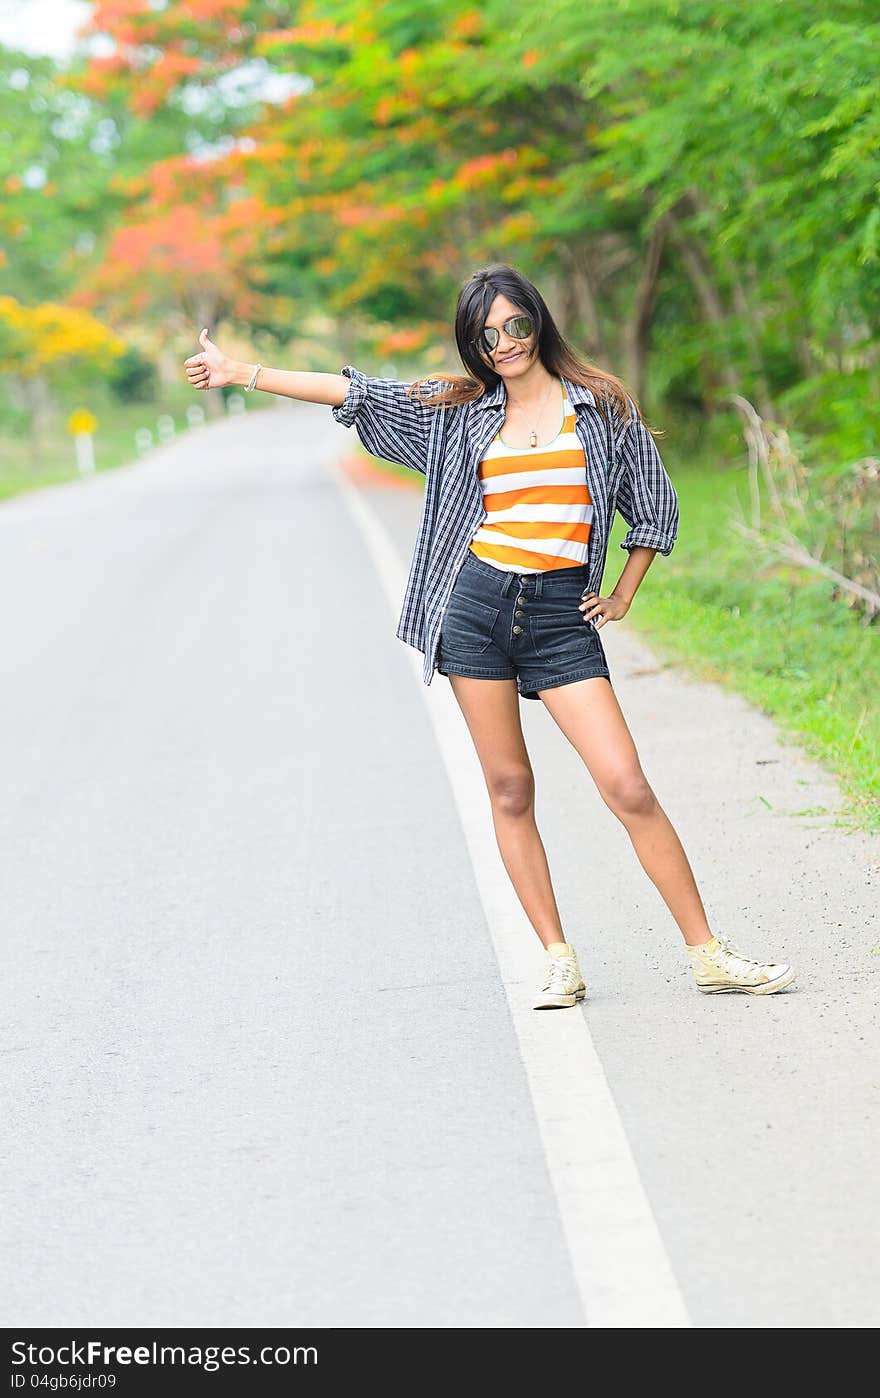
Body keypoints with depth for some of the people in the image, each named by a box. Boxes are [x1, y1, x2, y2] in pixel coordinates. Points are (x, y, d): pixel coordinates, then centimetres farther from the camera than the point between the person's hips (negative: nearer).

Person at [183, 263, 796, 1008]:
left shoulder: (603, 406, 6)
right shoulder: (459, 410, 9)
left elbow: (657, 504, 14)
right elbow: (352, 392, 10)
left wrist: (623, 596, 9)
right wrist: (241, 372, 9)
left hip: (562, 613, -2)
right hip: (476, 607, 2)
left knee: (627, 787, -10)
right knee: (509, 791, 1)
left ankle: (708, 954, -3)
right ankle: (560, 963, 9)